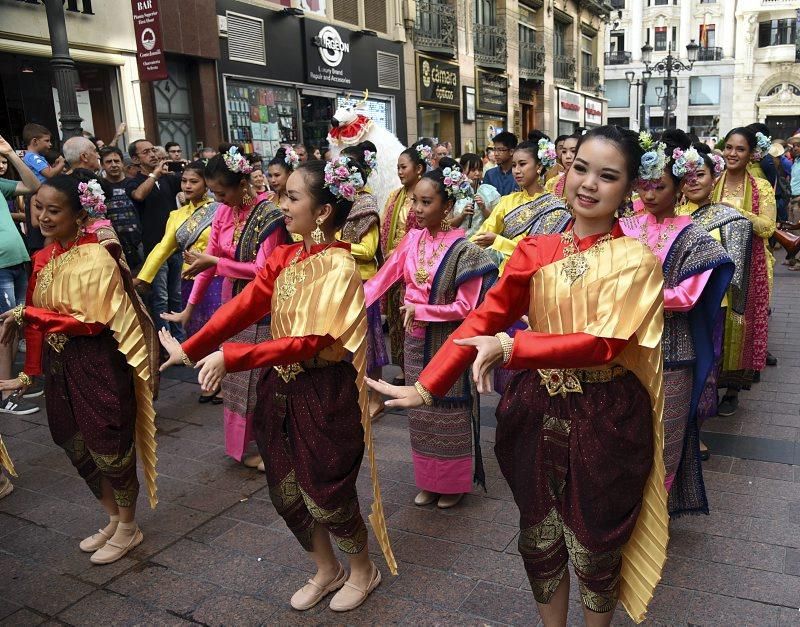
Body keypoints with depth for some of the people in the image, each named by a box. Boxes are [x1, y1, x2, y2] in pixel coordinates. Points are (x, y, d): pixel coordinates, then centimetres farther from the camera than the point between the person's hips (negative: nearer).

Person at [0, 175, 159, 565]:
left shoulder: (97, 258, -17)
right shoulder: (45, 259, 6)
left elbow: (90, 321, -21)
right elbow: (40, 317, 11)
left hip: (99, 367, -8)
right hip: (60, 367, 8)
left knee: (110, 449, 6)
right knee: (78, 448, 18)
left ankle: (129, 529, 28)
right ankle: (114, 520, 38)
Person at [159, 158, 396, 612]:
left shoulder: (340, 268, -19)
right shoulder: (285, 257, 4)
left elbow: (309, 341, -25)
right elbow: (243, 308, -2)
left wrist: (230, 357, -28)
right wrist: (190, 350, -10)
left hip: (325, 393, -7)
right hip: (282, 388, 7)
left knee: (326, 495, 8)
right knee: (286, 493, 16)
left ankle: (363, 571, 37)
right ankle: (327, 571, 41)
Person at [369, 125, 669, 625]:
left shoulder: (636, 260, -8)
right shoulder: (536, 251, 2)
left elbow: (604, 343, -20)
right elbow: (485, 319, -4)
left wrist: (511, 348, -31)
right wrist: (425, 387, -12)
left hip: (604, 420, -3)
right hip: (537, 412, 3)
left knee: (593, 548, 13)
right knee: (539, 542, 17)